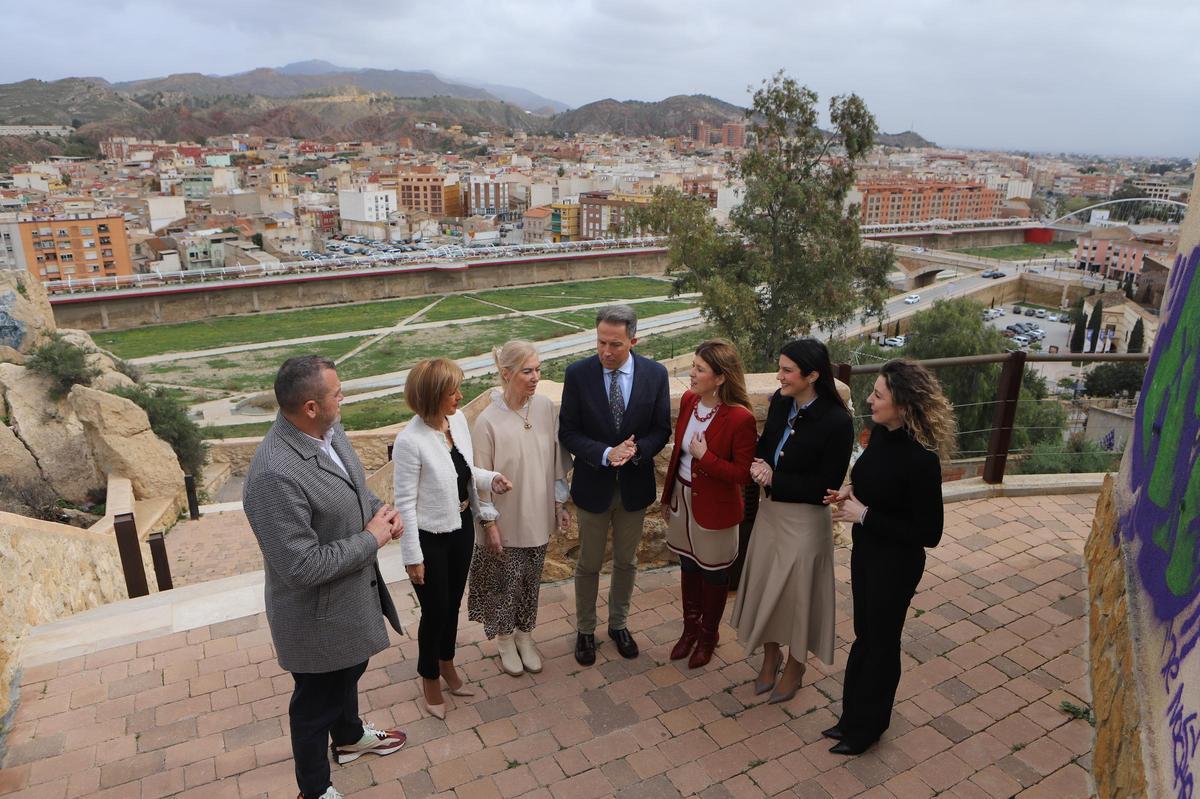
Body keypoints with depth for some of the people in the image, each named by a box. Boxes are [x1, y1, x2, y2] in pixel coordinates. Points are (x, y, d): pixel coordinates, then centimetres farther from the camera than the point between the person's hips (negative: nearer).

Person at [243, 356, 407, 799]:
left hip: (352, 593, 8)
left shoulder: (328, 430, -9)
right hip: (318, 614, -8)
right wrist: (371, 538, -24)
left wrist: (381, 511, -9)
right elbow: (302, 567, -33)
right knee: (316, 699, 16)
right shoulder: (275, 476, -36)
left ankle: (349, 737, 60)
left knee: (349, 671, 32)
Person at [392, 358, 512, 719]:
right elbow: (405, 502, -19)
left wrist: (490, 478, -10)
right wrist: (413, 556, -14)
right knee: (435, 610, 12)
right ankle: (429, 679, 39)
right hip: (430, 538, -6)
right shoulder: (410, 441, -26)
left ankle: (447, 664, 49)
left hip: (461, 527, 6)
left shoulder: (458, 419, -7)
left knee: (453, 603, 23)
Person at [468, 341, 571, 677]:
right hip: (505, 520, -4)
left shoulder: (546, 408, -9)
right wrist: (489, 523, -10)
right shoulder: (488, 421, -21)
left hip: (538, 516, 4)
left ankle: (525, 636, 42)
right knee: (507, 582, 14)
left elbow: (557, 460, 2)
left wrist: (559, 503, 5)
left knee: (531, 580, 20)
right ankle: (505, 640, 39)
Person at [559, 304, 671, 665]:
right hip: (593, 485, -1)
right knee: (589, 564, 14)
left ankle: (619, 624, 42)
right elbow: (568, 432, -11)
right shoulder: (578, 373, -14)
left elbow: (662, 429, -3)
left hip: (634, 485, 2)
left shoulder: (655, 373, -10)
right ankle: (585, 629, 36)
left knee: (626, 561, 19)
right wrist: (606, 454, -26)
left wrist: (637, 450, -23)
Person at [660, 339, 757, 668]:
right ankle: (690, 628, 45)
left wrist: (706, 456, -28)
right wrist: (668, 496, 11)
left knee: (712, 573, 17)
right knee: (688, 567, 23)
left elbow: (743, 475, -19)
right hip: (682, 498, 6)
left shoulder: (740, 418, -25)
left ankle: (708, 636, 40)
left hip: (714, 508, -6)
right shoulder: (688, 400, -5)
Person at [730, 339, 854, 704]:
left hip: (805, 520, -6)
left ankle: (794, 666, 37)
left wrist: (774, 479, -19)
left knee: (797, 591, 12)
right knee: (765, 584, 18)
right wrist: (759, 467, -12)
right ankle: (771, 653, 43)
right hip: (771, 509, 6)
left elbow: (827, 485, -20)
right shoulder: (780, 401, -5)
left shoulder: (837, 421, -23)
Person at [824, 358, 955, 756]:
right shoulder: (880, 433, -5)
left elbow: (929, 533, -23)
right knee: (863, 633, 21)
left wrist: (865, 515, -23)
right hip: (866, 551, 8)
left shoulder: (921, 458, -28)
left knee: (880, 641, 12)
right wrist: (851, 491, -6)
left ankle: (867, 726, 34)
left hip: (895, 564, -7)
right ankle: (853, 715, 41)